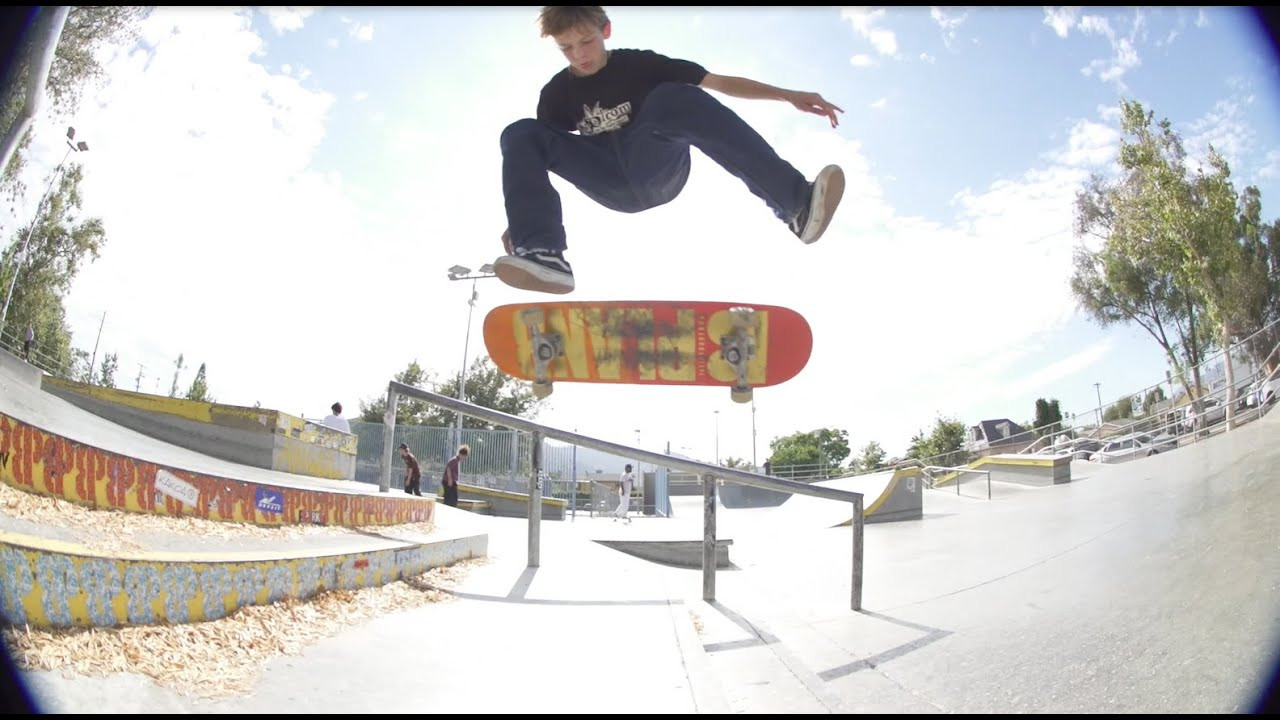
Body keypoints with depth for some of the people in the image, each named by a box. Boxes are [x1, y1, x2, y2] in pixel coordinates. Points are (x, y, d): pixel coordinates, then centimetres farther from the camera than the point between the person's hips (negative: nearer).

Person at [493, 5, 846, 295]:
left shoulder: (638, 64, 3)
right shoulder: (556, 92, 8)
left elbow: (719, 82, -1)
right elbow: (539, 151, 10)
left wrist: (788, 95, -9)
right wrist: (519, 217, -3)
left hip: (659, 170, -2)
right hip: (614, 188, 3)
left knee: (674, 97, -34)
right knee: (520, 134, -15)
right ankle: (543, 254, -37)